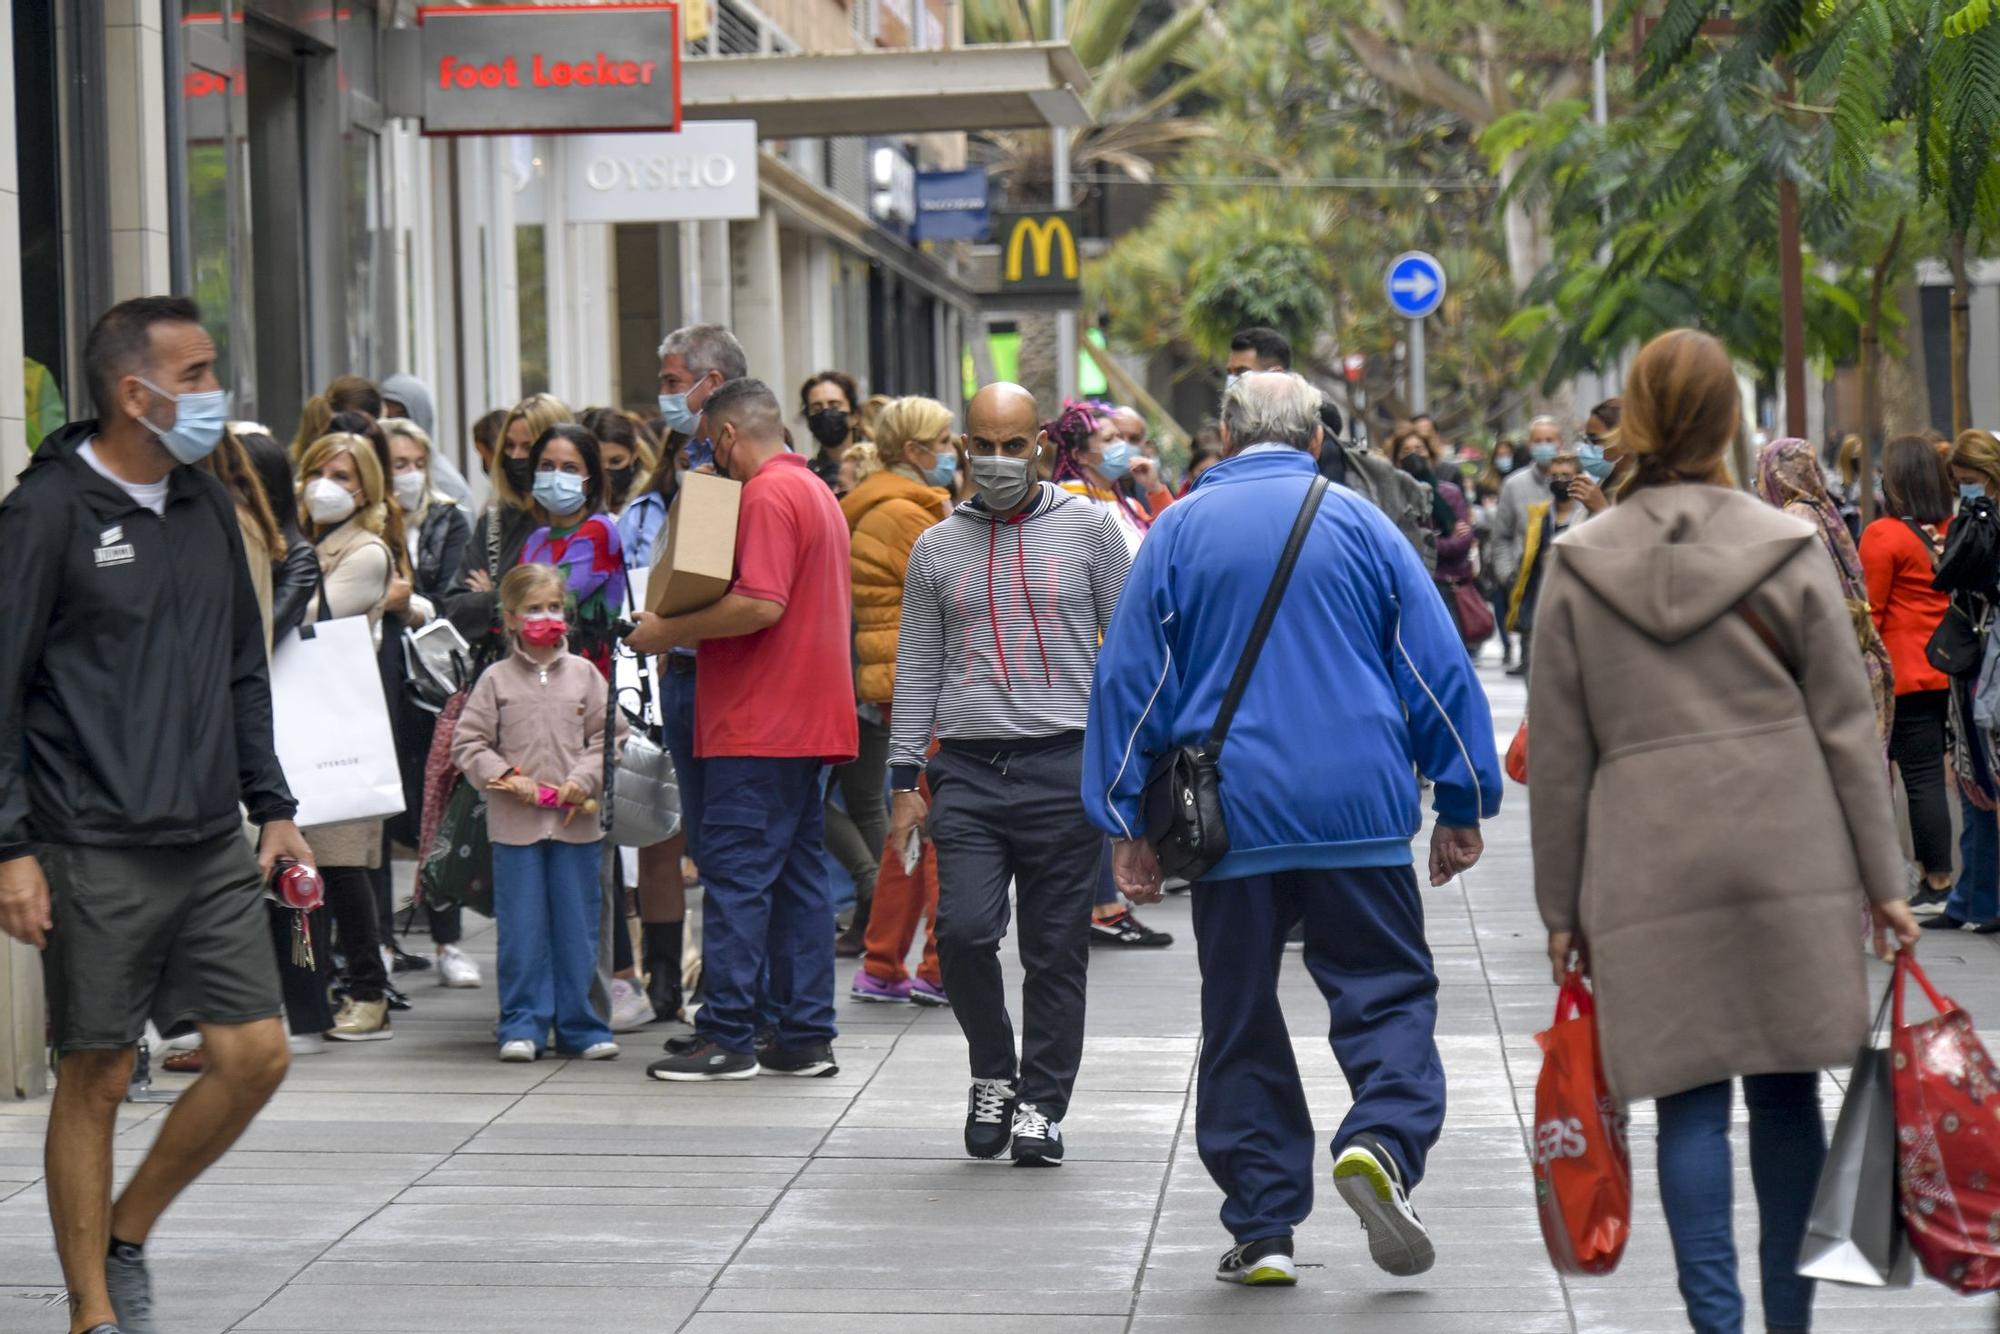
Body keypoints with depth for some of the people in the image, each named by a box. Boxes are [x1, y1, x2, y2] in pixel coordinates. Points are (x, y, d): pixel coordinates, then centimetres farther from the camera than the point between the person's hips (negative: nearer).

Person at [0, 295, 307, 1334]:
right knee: (96, 1078, 1)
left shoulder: (206, 507, 12)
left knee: (256, 1053, 2)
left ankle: (126, 1236, 22)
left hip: (212, 849, 6)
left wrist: (272, 807, 16)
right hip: (96, 857, -6)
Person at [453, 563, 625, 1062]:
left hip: (576, 821, 1)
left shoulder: (584, 675, 7)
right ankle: (522, 1026, 6)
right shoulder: (497, 680, 3)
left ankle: (579, 1025, 13)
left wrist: (582, 781, -8)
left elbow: (609, 736, 6)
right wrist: (506, 778, -11)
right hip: (515, 822, -1)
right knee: (521, 929, 1)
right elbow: (467, 743, 2)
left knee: (577, 927, 5)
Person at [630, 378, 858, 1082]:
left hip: (757, 726, -10)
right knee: (799, 875, 10)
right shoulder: (817, 491, 19)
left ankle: (728, 1038, -6)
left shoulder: (767, 496, -13)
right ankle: (805, 1037, 12)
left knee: (736, 872, -7)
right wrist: (686, 630, 20)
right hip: (808, 721, 10)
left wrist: (669, 630, -15)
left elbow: (761, 604, -24)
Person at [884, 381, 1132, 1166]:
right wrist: (905, 780, 8)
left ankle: (1041, 1102, 14)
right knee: (964, 931, -12)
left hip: (1064, 766, -1)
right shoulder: (937, 548, 11)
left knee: (1056, 950, 1)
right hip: (967, 769, 1)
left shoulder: (1088, 528, 6)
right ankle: (992, 1071, 12)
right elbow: (916, 671, 14)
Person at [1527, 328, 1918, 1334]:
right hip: (1789, 860, 0)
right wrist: (1882, 879, 8)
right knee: (1786, 1095, 9)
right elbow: (1848, 729, 2)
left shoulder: (1580, 566, 1)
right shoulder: (1789, 551, 0)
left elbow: (1558, 755, 3)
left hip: (1650, 871, 0)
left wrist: (1562, 906, 10)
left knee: (1690, 1104, 3)